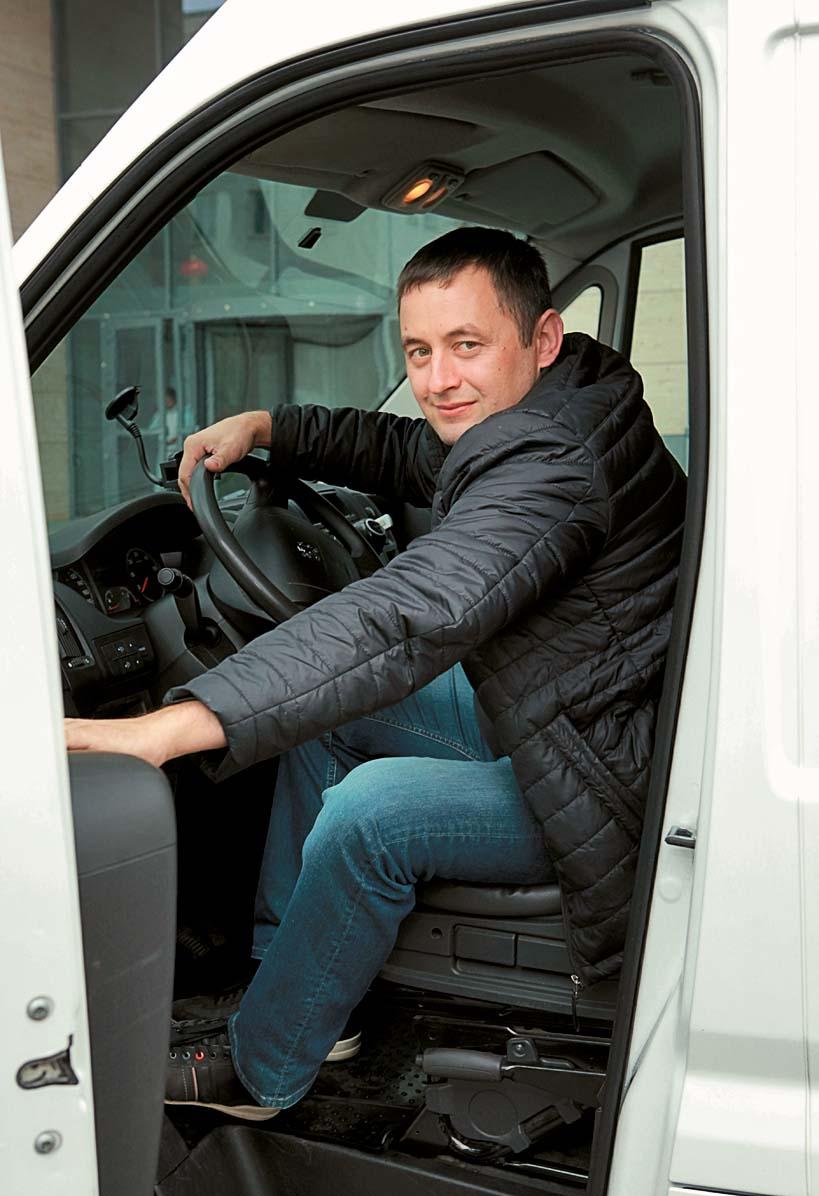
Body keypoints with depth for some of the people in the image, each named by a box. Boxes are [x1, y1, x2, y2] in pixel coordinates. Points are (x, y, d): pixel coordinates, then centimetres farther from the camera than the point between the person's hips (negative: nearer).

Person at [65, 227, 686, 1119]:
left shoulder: (550, 461, -31)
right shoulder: (519, 418, 1)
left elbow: (409, 617, -44)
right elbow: (405, 452, 20)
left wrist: (174, 726, -50)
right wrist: (265, 427, 3)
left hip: (612, 778, -11)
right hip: (536, 711, 11)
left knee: (369, 811, -26)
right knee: (321, 713, 10)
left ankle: (259, 1072, -3)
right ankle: (277, 971, 17)